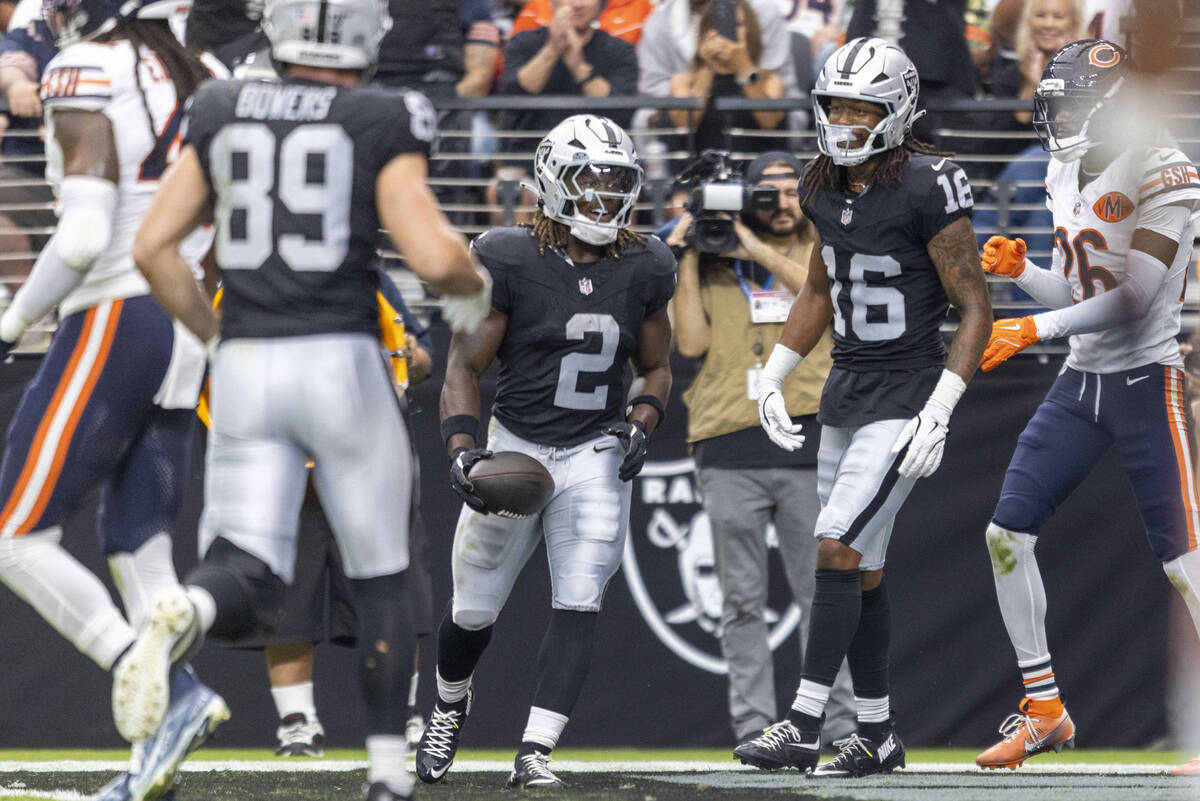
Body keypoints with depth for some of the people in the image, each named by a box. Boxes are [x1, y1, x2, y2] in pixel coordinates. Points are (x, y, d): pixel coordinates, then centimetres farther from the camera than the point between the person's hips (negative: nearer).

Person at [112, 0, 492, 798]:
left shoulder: (221, 116, 8)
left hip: (244, 367, 3)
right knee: (381, 578, 14)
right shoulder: (382, 125, -4)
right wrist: (474, 285, 9)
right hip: (342, 361, -3)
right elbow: (433, 256, -14)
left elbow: (153, 245, 7)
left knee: (245, 578, 0)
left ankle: (181, 615, -36)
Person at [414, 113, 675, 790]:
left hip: (596, 455, 1)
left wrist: (640, 423, -5)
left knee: (579, 605, -15)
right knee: (474, 611, 10)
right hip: (515, 447, -1)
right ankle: (450, 707, 42)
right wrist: (463, 451, -19)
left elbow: (656, 368, 15)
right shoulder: (511, 263, -11)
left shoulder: (642, 271, 1)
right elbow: (464, 367, -6)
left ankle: (536, 752, -16)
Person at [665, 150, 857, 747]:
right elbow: (690, 341, 4)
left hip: (808, 449, -1)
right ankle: (752, 725, 4)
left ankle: (843, 720, 2)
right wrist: (687, 260, 1)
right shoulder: (714, 266, 13)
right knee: (743, 599, 1)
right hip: (729, 451, 1)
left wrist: (760, 250, -8)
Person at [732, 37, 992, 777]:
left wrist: (938, 414, -20)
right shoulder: (826, 190, 6)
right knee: (860, 571, 11)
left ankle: (804, 725, -15)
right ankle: (879, 735, 21)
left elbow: (976, 310, -14)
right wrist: (774, 378, 14)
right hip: (847, 394, 8)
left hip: (907, 396, -8)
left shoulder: (928, 192, -17)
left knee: (839, 551, -16)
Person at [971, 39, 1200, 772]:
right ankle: (1045, 713, 11)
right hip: (1081, 382, 8)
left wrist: (1034, 330, -22)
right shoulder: (1068, 176, 11)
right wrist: (1021, 271, 0)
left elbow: (1132, 300, -21)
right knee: (1008, 532, 2)